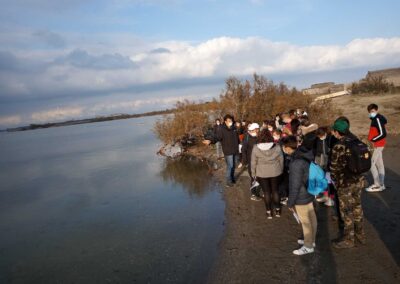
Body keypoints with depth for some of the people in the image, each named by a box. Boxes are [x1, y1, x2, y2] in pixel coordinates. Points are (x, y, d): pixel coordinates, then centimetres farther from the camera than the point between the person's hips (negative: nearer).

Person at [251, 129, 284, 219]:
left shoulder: (256, 148, -13)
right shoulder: (277, 147, -10)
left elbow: (253, 162, -6)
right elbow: (281, 160, 1)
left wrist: (253, 173, 7)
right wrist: (281, 170, 16)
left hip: (262, 173, -1)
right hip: (275, 172, 1)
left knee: (266, 192, 10)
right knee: (275, 190, 16)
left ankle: (269, 212, 19)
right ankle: (278, 209, 27)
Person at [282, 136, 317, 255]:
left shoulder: (296, 163, -31)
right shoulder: (305, 155, -4)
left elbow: (295, 186, -25)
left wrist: (290, 202, -13)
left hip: (301, 197, -9)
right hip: (309, 192, 9)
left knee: (305, 221, 9)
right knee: (311, 218, 22)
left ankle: (308, 246, 28)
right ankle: (311, 240, 41)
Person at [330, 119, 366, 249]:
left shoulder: (339, 146, -22)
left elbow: (334, 167, -15)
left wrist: (334, 180, 3)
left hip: (345, 183, -7)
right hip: (359, 180, 7)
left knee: (346, 210, 8)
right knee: (357, 206, 22)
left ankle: (348, 239, 23)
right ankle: (360, 234, 39)